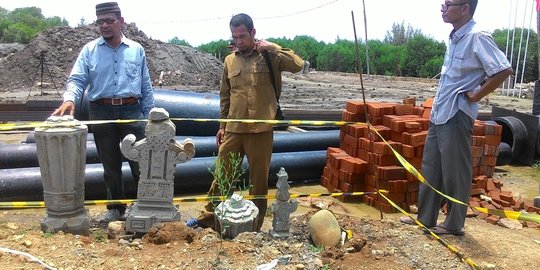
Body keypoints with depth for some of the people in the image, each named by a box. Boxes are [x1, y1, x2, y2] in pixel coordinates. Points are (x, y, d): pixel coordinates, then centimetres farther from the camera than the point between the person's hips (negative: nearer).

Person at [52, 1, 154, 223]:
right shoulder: (89, 50, 7)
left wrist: (148, 116, 7)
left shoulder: (136, 50, 9)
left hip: (131, 110, 0)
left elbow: (146, 86, 10)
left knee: (139, 161, 1)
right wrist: (70, 99, -23)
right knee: (110, 165, 9)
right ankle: (116, 208, 22)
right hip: (101, 112, 1)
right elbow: (77, 79, -2)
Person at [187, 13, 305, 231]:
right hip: (233, 130, 3)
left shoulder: (269, 56, -1)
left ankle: (255, 225, 23)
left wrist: (273, 48, -15)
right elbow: (225, 96, 14)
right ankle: (208, 217, 27)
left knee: (259, 178, 8)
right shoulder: (229, 60, 10)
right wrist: (222, 125, 12)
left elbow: (298, 65, -14)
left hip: (261, 130, -3)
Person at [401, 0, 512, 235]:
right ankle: (425, 218, 25)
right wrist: (438, 107, 12)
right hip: (439, 113, 9)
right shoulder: (455, 37, 11)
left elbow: (504, 70, -21)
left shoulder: (477, 37, -15)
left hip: (456, 115, -9)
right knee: (430, 168, 13)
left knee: (455, 172, 2)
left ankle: (454, 224, 16)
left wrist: (475, 96, -14)